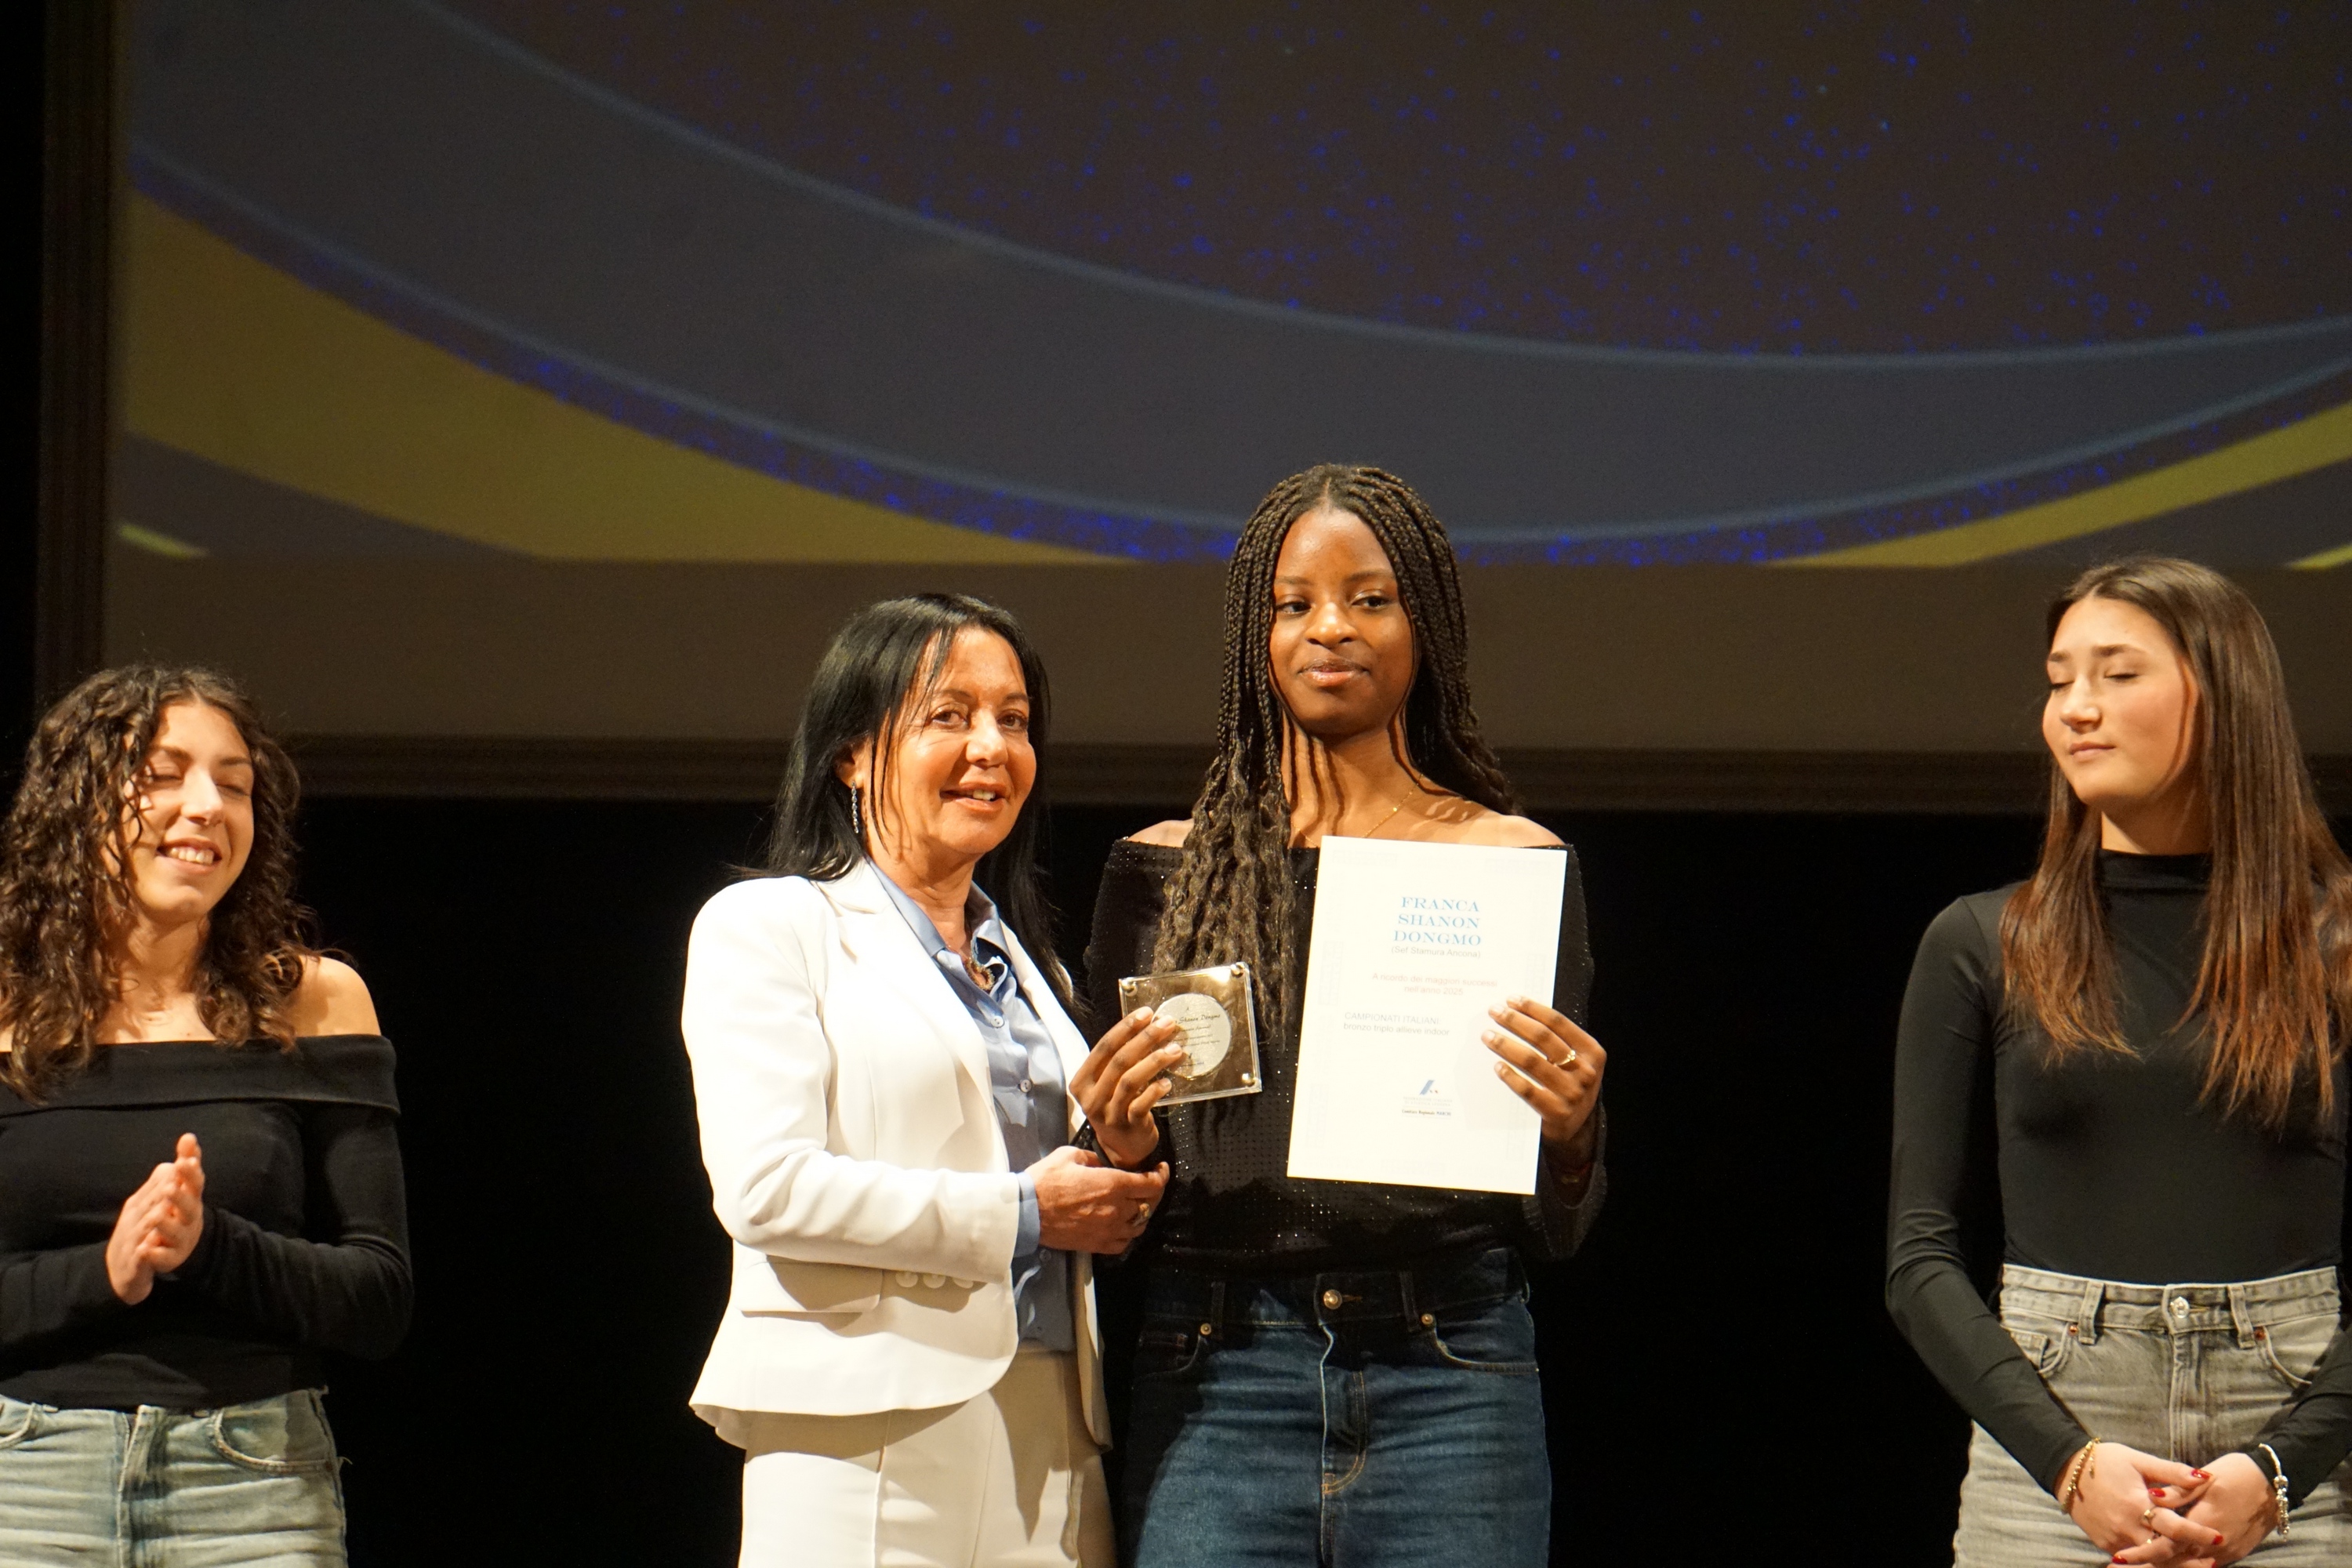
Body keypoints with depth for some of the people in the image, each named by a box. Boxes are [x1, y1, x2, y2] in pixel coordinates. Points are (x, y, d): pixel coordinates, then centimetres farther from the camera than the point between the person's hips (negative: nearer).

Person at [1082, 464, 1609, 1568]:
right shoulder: (1165, 870, 11)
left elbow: (1557, 1233, 10)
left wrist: (1569, 1137, -11)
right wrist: (1123, 1147, -5)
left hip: (1447, 1385, -1)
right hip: (1217, 1387, 1)